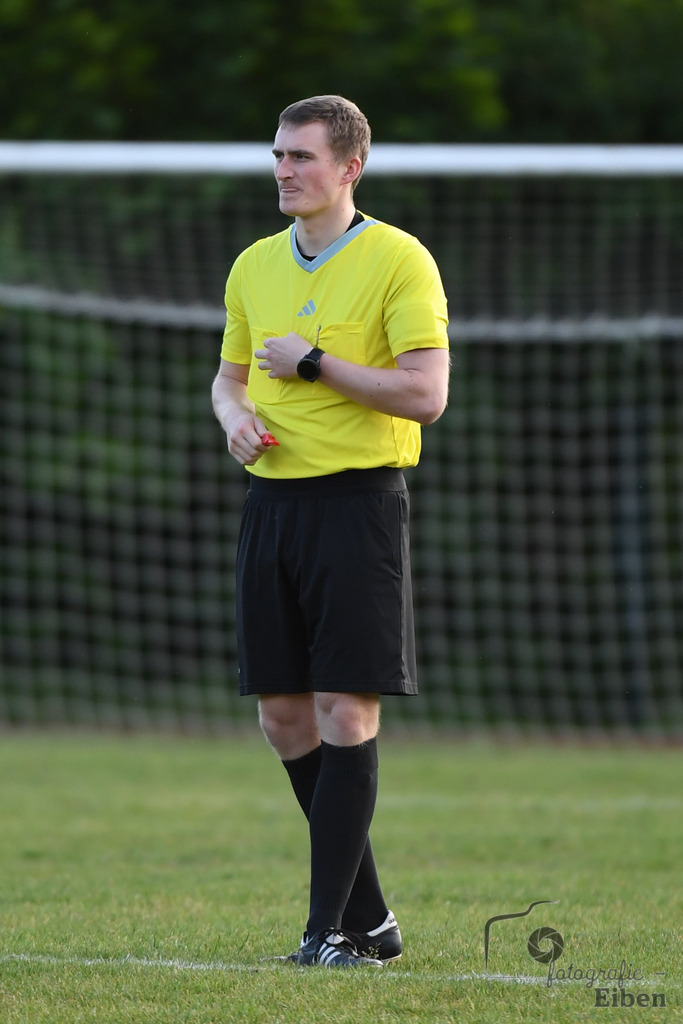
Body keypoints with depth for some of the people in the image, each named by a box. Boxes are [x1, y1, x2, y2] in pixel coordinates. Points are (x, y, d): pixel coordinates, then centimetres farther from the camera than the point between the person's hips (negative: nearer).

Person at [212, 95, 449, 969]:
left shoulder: (399, 261, -6)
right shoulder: (254, 266, 13)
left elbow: (425, 394, -14)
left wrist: (314, 363, -13)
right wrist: (235, 415, 1)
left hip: (358, 499, -6)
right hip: (272, 498, 6)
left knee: (346, 716, -9)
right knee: (284, 719, 5)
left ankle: (332, 930, -8)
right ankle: (368, 917, 16)